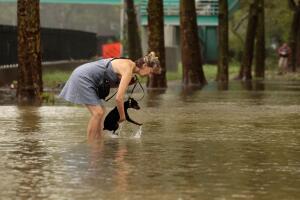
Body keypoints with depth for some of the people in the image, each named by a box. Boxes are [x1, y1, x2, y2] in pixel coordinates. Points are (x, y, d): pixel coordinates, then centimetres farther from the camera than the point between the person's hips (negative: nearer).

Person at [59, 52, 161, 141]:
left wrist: (128, 82, -3)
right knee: (97, 112, -13)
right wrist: (122, 116, -11)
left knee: (100, 111, 9)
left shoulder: (128, 64, 8)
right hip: (82, 78, -10)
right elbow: (118, 97, -25)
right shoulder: (128, 70, -21)